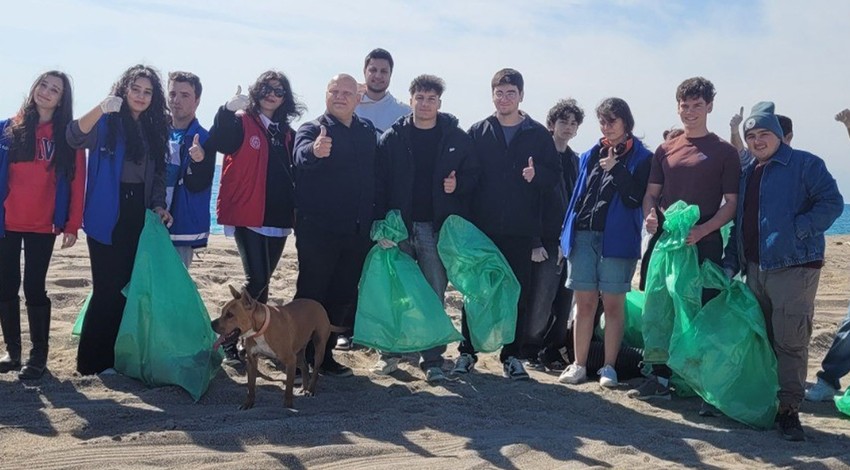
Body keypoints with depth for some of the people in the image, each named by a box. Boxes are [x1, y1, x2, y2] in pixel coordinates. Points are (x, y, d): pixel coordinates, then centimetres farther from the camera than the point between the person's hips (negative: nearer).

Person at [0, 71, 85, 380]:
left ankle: (38, 356, 8)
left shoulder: (68, 136, 2)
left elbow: (77, 181, -1)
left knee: (34, 288, -2)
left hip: (42, 226, -2)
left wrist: (72, 224, -7)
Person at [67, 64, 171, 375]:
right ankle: (94, 361, 5)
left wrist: (158, 206, 1)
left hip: (139, 218, 6)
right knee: (109, 288, -6)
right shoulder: (108, 123, -5)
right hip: (108, 218, -5)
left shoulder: (154, 129, 12)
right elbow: (76, 137, -25)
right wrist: (101, 110, -40)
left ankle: (117, 355, 19)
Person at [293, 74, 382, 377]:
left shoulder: (367, 132, 11)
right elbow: (301, 154, -28)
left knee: (343, 297, 12)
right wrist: (314, 150, -52)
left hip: (357, 232, 5)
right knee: (310, 296, 0)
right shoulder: (312, 129, -5)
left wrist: (379, 219, 6)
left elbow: (375, 178, 15)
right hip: (318, 231, -5)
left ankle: (324, 355, 25)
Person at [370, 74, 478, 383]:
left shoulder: (457, 139, 5)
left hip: (438, 227, 0)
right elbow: (379, 181, -1)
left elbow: (472, 176, 10)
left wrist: (458, 185, -12)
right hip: (400, 227, 1)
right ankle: (391, 352, 21)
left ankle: (432, 360, 10)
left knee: (435, 295, 2)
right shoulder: (392, 138, 4)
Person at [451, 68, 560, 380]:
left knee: (518, 293, 5)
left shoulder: (538, 134, 6)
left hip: (520, 229, 0)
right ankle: (467, 351, 16)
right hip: (481, 226, 0)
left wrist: (536, 175, -15)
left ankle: (511, 355, 15)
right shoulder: (477, 132, 6)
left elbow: (554, 175, 6)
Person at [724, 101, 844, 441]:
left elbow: (832, 203, -12)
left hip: (794, 267, -7)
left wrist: (797, 230, -18)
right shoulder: (747, 174, 17)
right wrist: (731, 261, 13)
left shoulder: (804, 164, -3)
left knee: (790, 341, -8)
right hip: (755, 268, 7)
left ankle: (789, 409, -1)